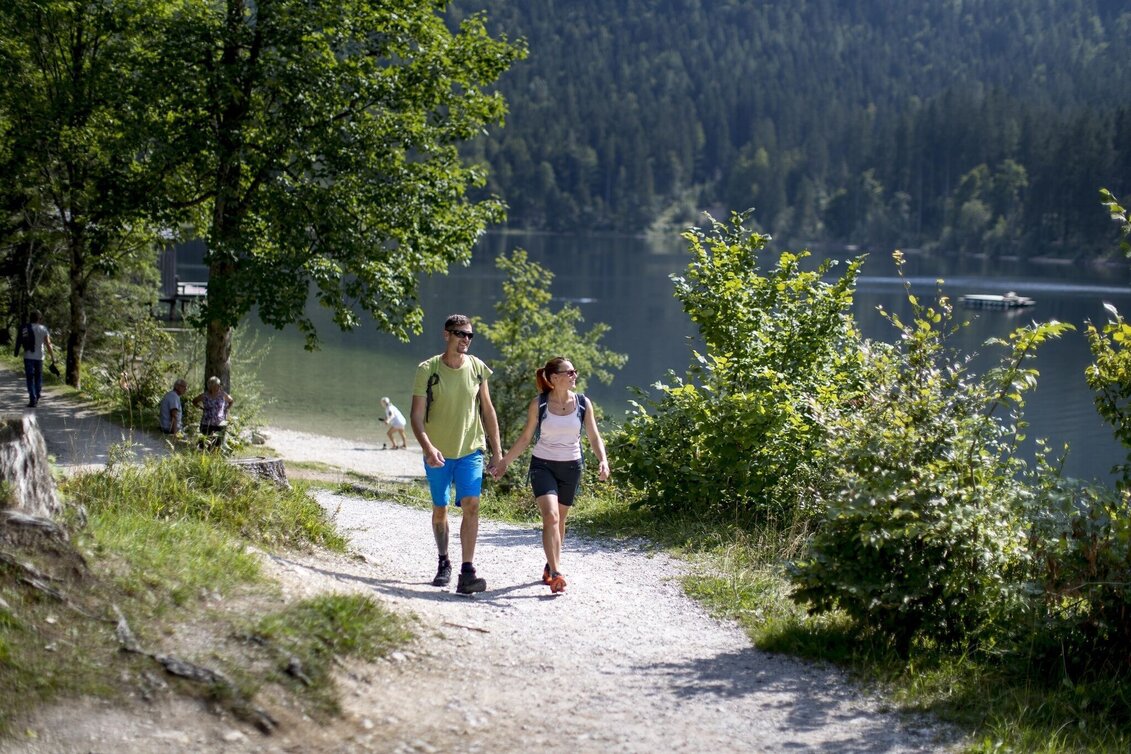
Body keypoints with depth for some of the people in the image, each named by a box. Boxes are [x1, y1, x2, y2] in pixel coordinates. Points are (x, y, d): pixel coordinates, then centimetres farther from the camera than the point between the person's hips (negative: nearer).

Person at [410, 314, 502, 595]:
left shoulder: (477, 368, 1)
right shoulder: (427, 370, -8)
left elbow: (487, 412, 10)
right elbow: (416, 415, -11)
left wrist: (497, 451, 8)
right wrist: (428, 448, -26)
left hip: (470, 450, 1)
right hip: (438, 454, -1)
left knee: (471, 506, -15)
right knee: (440, 510, 11)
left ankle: (467, 573, -18)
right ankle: (443, 563, 32)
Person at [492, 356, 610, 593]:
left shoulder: (583, 403, -1)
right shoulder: (539, 404, -6)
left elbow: (594, 437, 1)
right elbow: (525, 438, 4)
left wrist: (603, 460, -16)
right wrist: (504, 462, 3)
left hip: (571, 467, 3)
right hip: (543, 465, -2)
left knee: (559, 520, 13)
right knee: (550, 516, -19)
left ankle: (550, 567, 32)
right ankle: (555, 574, -25)